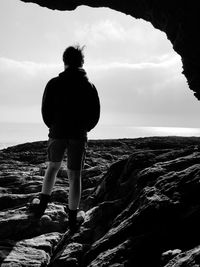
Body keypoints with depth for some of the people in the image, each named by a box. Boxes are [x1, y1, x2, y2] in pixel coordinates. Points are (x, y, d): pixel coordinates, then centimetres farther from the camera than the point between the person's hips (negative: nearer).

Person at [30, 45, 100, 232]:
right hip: (79, 136, 0)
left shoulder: (54, 83, -3)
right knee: (74, 176, 4)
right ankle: (72, 217, 4)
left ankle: (43, 202, 12)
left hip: (57, 134, 0)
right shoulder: (89, 86, 2)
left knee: (53, 167, 23)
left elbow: (45, 110, -3)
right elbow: (95, 114, 2)